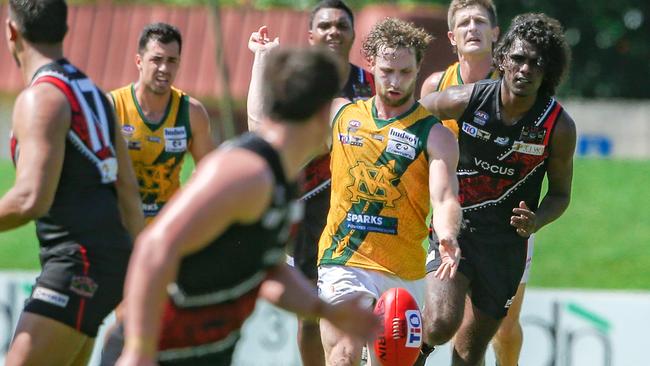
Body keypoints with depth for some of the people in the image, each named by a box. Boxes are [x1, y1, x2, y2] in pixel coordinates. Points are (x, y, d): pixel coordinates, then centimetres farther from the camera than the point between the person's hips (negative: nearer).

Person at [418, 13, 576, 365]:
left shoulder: (559, 127, -9)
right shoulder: (466, 100, -11)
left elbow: (560, 193, 3)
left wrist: (535, 222, -17)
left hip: (507, 242, 1)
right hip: (455, 227, -1)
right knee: (441, 325, -23)